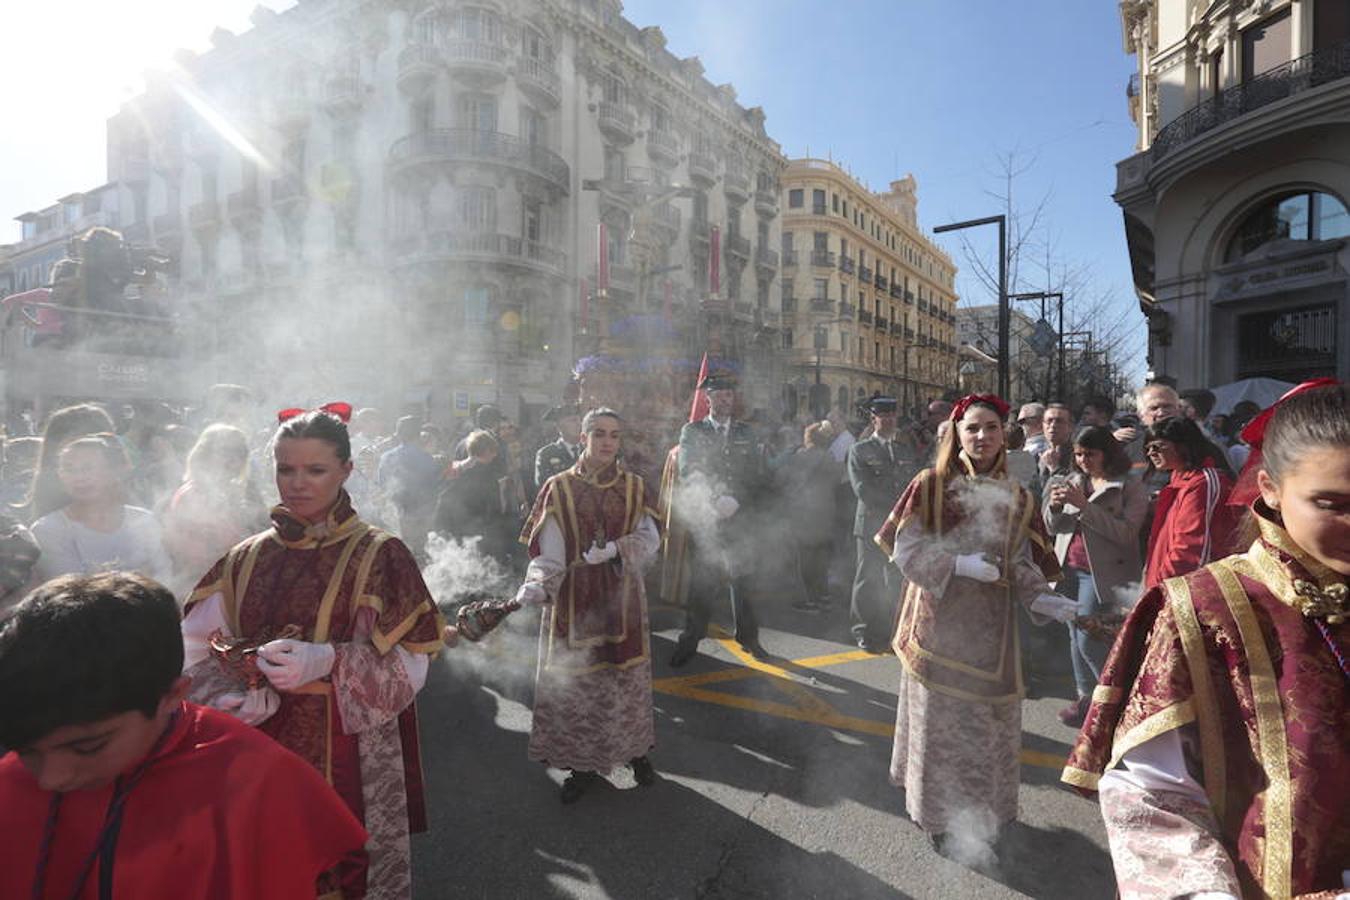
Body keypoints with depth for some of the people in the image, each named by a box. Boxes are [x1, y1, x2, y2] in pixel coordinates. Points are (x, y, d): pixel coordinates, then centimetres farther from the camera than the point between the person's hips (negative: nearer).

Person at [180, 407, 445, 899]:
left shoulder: (379, 555, -7)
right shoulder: (246, 558, 5)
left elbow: (408, 665, -13)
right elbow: (198, 650, 4)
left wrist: (327, 662, -27)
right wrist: (230, 698, -14)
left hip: (345, 751, -3)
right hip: (260, 746, 4)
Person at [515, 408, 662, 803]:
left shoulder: (634, 487, 2)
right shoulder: (558, 488, -4)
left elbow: (650, 540, -4)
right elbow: (549, 553, -8)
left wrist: (613, 549, -21)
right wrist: (535, 586, -26)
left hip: (622, 597, 2)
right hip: (574, 600, -1)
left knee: (627, 676, 11)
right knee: (576, 679, 6)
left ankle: (634, 750, 33)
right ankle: (583, 762, 26)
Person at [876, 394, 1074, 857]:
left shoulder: (1016, 498, 6)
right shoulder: (930, 485, -6)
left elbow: (1020, 566, 6)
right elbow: (906, 552, -9)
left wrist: (1043, 599, -11)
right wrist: (960, 564, -20)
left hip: (991, 626, 4)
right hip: (940, 619, -3)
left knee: (989, 717, 11)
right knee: (941, 716, 6)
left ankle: (982, 810, 32)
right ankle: (941, 818, 23)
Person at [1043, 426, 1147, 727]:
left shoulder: (1130, 488, -5)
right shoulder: (1073, 481, 11)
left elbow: (1126, 533, -17)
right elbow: (1053, 528, 9)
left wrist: (1084, 505, -22)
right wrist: (1054, 507, -13)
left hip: (1102, 572, -6)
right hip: (1069, 568, 6)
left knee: (1089, 640, -9)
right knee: (1075, 636, 11)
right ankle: (1086, 698, 23)